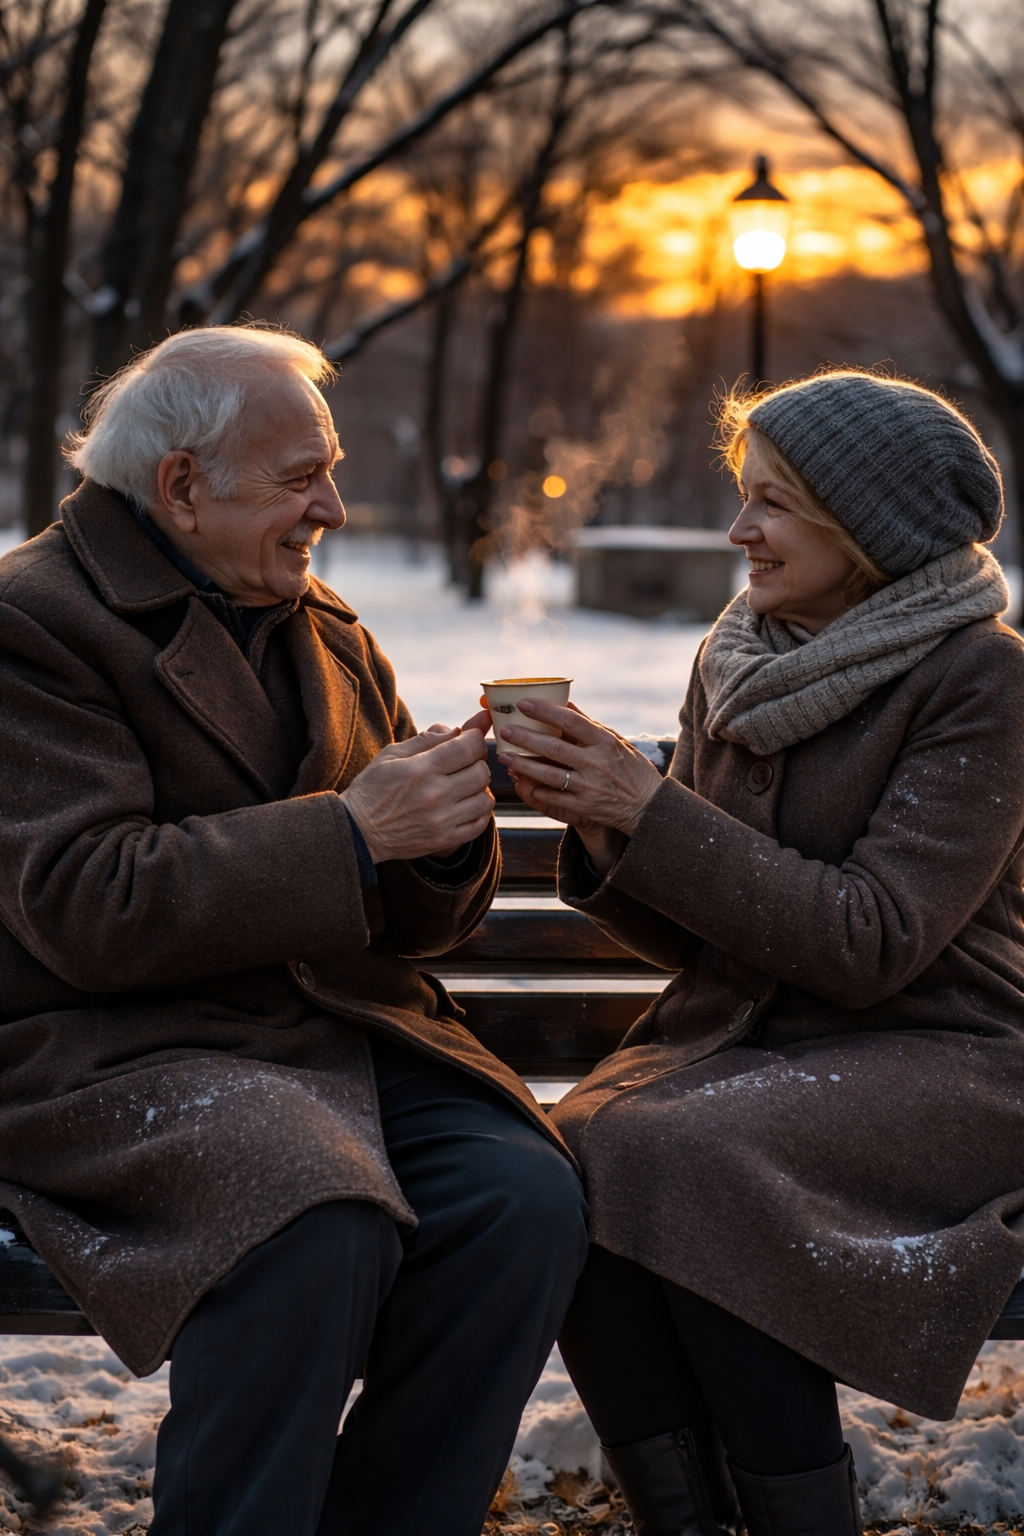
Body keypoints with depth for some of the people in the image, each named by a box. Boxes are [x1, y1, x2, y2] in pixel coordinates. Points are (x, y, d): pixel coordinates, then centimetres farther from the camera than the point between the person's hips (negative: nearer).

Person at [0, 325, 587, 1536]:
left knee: (527, 1199, -20)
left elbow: (407, 924, 20)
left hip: (342, 1029, 7)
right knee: (320, 1228, -34)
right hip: (113, 1055, -6)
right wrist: (348, 833, -19)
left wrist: (441, 829, -4)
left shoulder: (330, 637, 19)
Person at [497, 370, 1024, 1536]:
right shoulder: (735, 660, 9)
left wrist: (651, 809, -20)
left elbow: (871, 940, -18)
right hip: (737, 1041, 6)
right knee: (564, 1170, -24)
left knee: (679, 1165, -31)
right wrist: (600, 832, -10)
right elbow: (688, 932, 11)